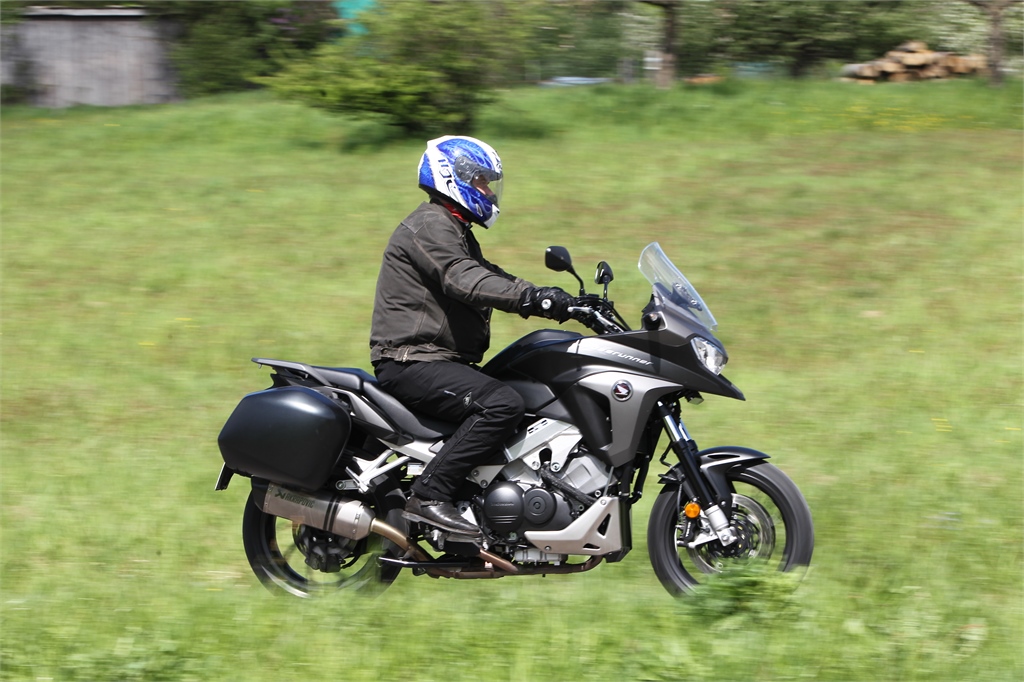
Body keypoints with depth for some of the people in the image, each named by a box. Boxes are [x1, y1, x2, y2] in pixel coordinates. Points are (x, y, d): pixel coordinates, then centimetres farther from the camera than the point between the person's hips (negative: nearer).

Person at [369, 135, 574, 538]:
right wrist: (533, 297, -36)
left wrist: (562, 301, 5)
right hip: (411, 363, -11)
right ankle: (428, 496, -31)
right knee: (503, 405, -30)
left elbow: (490, 278, 20)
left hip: (442, 361, 11)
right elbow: (463, 281, -26)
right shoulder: (431, 225, -10)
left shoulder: (456, 230, 25)